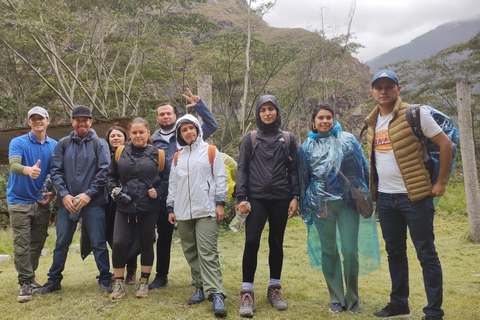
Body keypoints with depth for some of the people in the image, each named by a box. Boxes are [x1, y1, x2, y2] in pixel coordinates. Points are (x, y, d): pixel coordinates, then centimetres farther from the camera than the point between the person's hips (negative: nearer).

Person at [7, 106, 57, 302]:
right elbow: (13, 165, -24)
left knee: (37, 244, 11)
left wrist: (53, 192, -7)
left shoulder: (55, 146, 3)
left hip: (42, 202, 4)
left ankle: (31, 278, 25)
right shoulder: (18, 143, -7)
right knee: (21, 245, -4)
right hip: (20, 201, -3)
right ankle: (25, 283, 2)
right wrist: (28, 170, -45)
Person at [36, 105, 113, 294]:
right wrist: (64, 194, -9)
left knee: (98, 243, 2)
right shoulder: (63, 144, 9)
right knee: (61, 243, 10)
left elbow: (104, 171, -5)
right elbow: (56, 171, 4)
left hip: (93, 202, -2)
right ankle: (54, 280, 24)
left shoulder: (100, 144, 2)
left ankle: (105, 280, 14)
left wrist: (88, 194, -13)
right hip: (67, 202, 3)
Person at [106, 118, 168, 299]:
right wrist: (113, 189, -3)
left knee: (146, 244, 9)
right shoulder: (121, 153, 5)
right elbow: (111, 175, 15)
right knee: (119, 243, -7)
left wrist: (158, 191, -11)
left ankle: (144, 282, 25)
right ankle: (119, 283, 12)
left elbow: (166, 178, 5)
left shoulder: (157, 154, 0)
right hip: (124, 206, 1)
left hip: (149, 208, -1)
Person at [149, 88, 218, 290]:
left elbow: (212, 125, -4)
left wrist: (198, 106, -12)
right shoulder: (153, 141, 10)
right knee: (163, 235, 12)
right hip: (163, 195, 2)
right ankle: (161, 275, 26)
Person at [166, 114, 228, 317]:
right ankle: (200, 287, 17)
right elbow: (173, 184, 17)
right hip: (183, 212, 5)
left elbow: (221, 178, -1)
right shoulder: (178, 157, 16)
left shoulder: (210, 151, 3)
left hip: (206, 210, -5)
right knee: (191, 253, 7)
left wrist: (220, 203, -7)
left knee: (208, 252, -10)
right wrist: (171, 208, 12)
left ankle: (216, 294, -12)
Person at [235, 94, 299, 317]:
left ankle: (274, 288, 22)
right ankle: (247, 293, -1)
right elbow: (242, 169, 3)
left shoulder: (288, 139, 8)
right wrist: (241, 197, -6)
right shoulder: (249, 139, 5)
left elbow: (293, 170, 8)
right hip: (256, 198, -1)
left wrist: (295, 197, 0)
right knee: (251, 242, -10)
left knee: (276, 243, 9)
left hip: (280, 199, 1)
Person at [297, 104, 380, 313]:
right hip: (321, 203, 1)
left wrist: (365, 195, 5)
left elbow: (363, 168, 8)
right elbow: (303, 178, 13)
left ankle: (352, 298, 15)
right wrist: (304, 205, 14)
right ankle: (336, 299, 18)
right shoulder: (307, 146, 8)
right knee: (329, 251, 6)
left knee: (350, 251, -3)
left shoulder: (348, 140, 5)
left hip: (348, 201, -1)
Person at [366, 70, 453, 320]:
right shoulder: (372, 122, 10)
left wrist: (441, 182, -8)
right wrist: (372, 189, 12)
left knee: (426, 254, 0)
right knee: (395, 252, 15)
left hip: (415, 195, -6)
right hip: (385, 197, 6)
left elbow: (446, 144, -7)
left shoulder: (415, 114, -8)